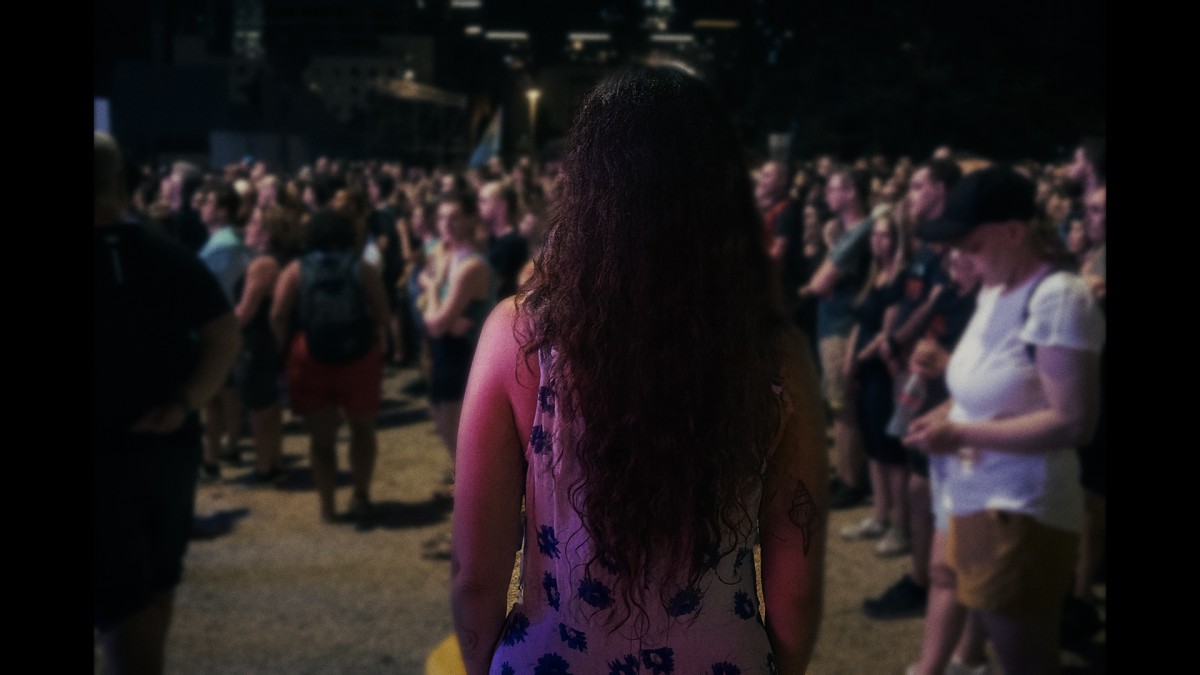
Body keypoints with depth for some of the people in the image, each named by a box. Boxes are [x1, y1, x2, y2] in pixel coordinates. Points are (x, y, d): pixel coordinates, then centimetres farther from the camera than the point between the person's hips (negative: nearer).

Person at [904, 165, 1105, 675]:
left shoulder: (1058, 298, -19)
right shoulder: (993, 292, 7)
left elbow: (1074, 424, -24)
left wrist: (961, 434, -21)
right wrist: (945, 415, 0)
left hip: (1019, 512, -9)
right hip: (967, 498, 9)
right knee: (946, 618, 20)